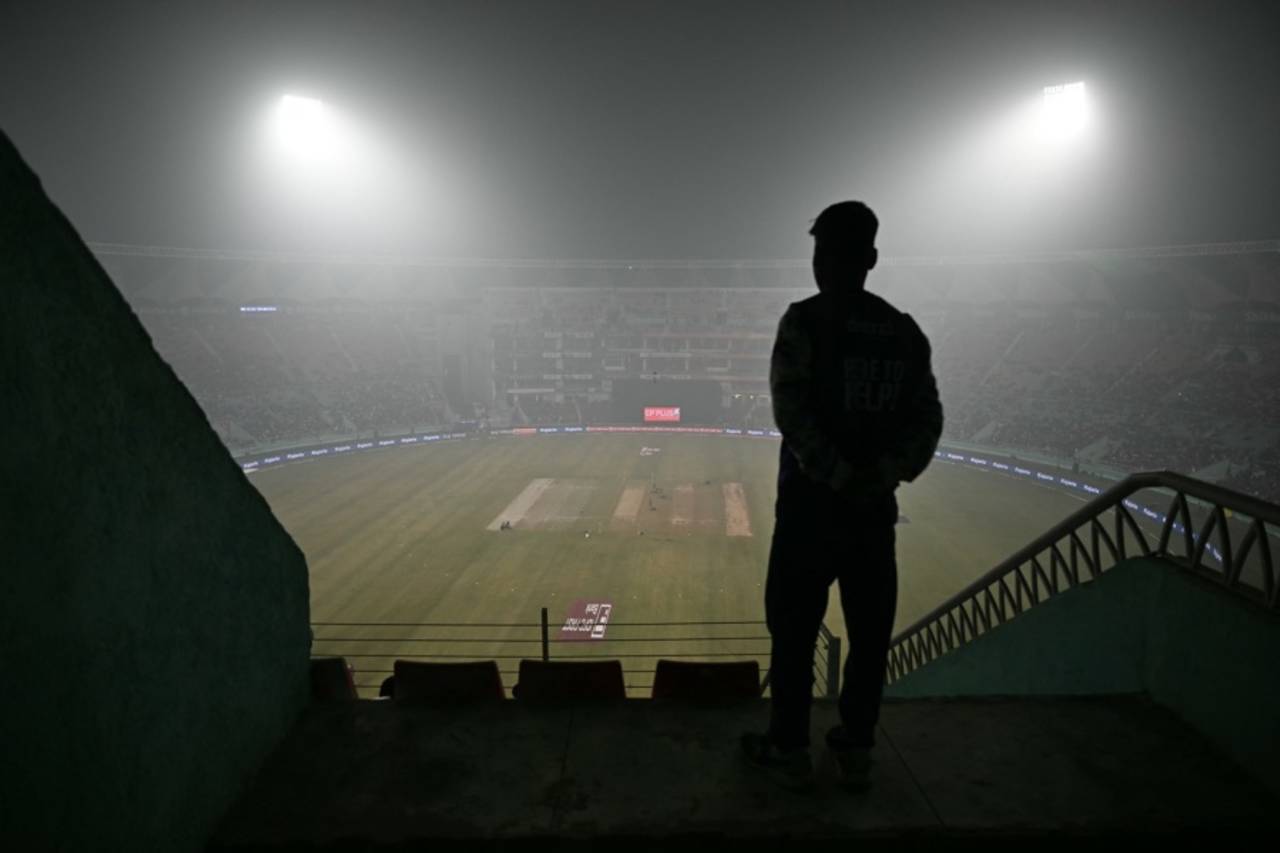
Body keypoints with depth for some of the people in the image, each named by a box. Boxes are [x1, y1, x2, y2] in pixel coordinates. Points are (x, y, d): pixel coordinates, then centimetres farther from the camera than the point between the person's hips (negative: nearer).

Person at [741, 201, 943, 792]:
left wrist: (841, 477, -16)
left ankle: (789, 751, 19)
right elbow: (927, 419, -1)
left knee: (794, 631, 8)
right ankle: (856, 751, 26)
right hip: (876, 508, 5)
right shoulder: (904, 330, 5)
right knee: (869, 631, 15)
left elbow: (793, 413, -20)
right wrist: (885, 475, -9)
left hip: (811, 504, -4)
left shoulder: (804, 321, -11)